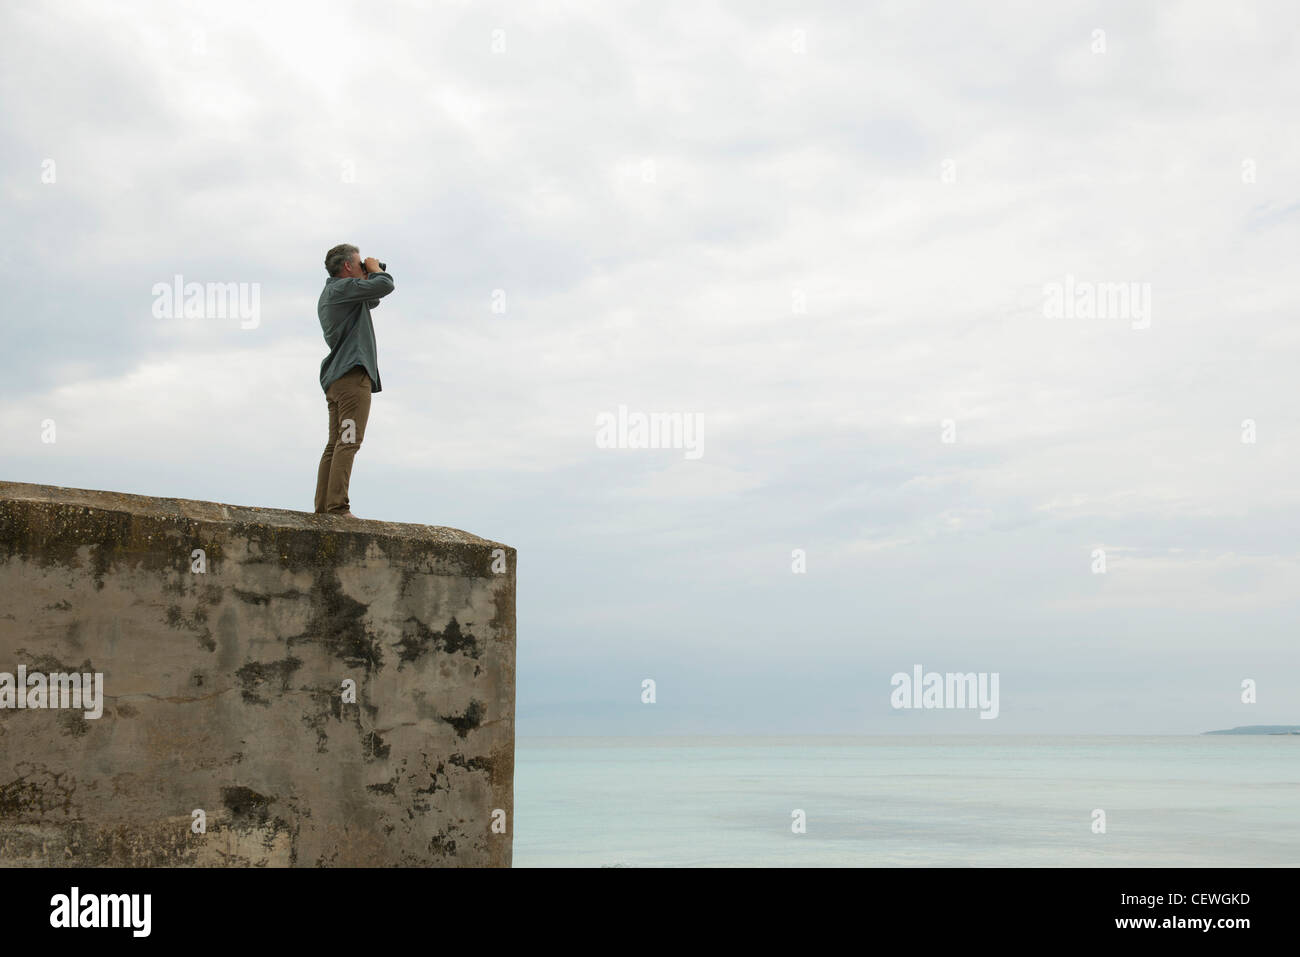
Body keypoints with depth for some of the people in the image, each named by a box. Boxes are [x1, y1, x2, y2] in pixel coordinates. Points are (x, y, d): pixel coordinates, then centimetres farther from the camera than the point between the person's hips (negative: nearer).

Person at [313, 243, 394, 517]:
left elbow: (372, 301, 36)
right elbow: (384, 286, -18)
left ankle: (323, 508, 3)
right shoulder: (343, 287, -6)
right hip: (352, 373, -11)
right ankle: (337, 508, -21)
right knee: (349, 441, -15)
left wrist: (369, 274, 22)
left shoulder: (330, 294, 25)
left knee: (335, 444, 7)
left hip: (335, 378, 11)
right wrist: (374, 268, 2)